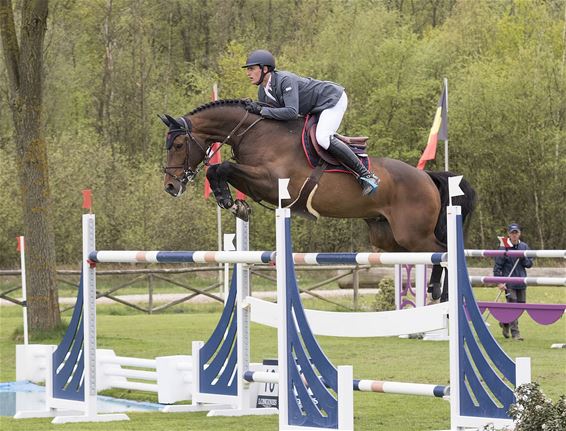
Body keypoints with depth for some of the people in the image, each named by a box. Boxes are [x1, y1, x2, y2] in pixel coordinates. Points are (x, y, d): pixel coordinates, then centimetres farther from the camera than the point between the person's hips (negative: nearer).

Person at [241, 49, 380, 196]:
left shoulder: (285, 80, -29)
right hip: (315, 109, 10)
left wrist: (261, 110, -37)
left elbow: (292, 112, -40)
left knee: (323, 138, -28)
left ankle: (365, 175, -23)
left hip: (332, 99, -10)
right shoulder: (262, 92, -1)